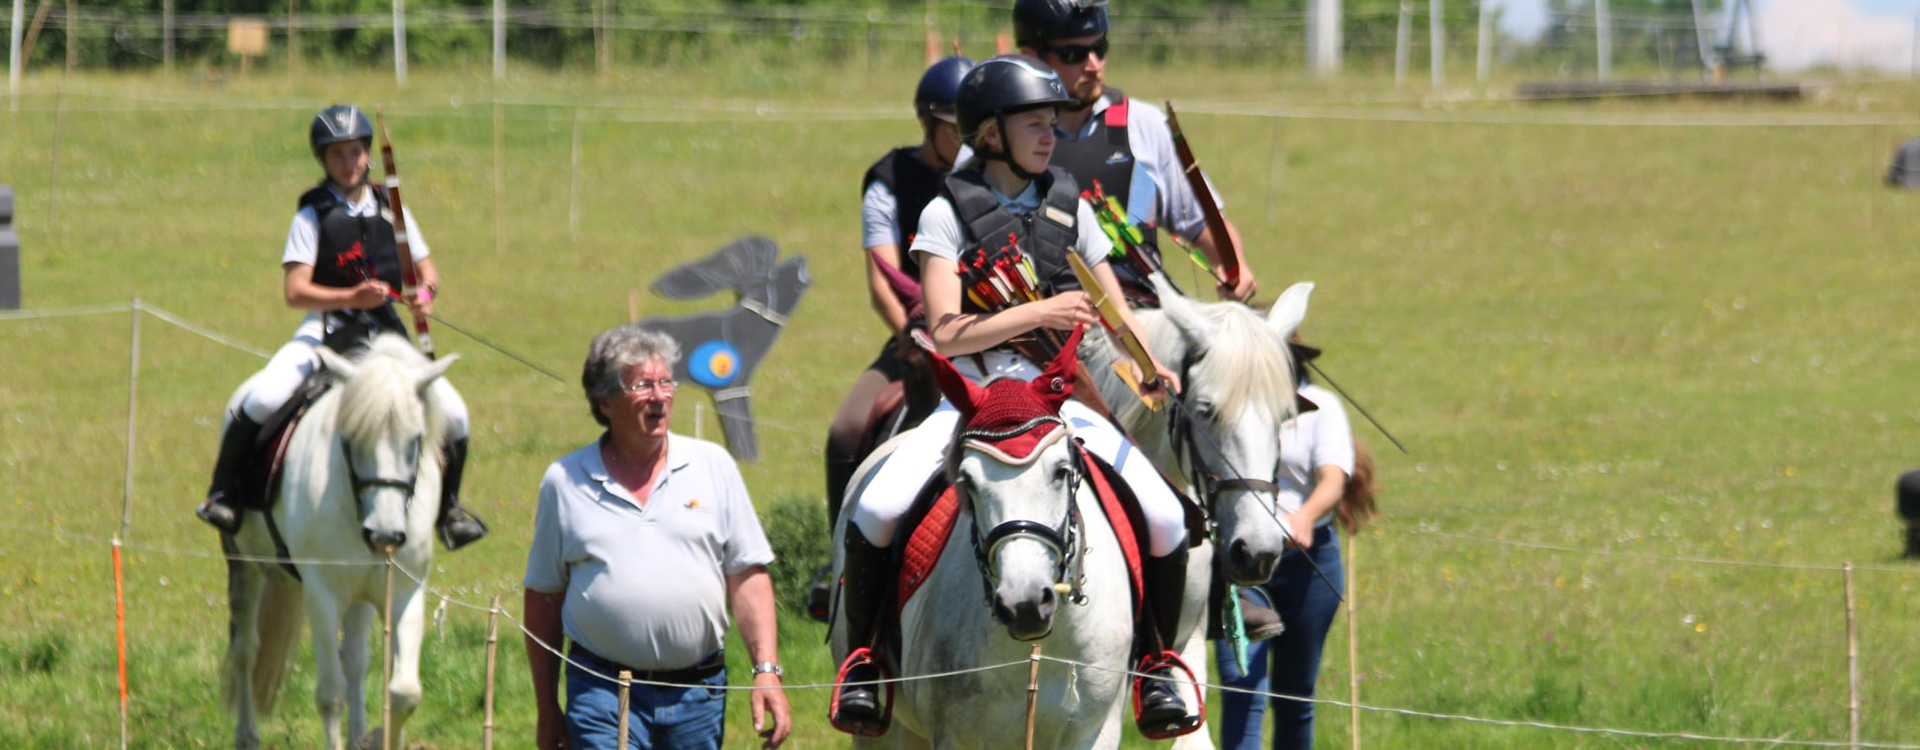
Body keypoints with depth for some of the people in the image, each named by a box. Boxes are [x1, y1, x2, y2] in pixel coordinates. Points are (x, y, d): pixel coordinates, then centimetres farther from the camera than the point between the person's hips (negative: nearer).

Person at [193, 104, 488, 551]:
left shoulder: (391, 209, 10)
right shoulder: (314, 215, -1)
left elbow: (426, 270, 16)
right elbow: (296, 291, -9)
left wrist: (425, 293, -8)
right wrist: (353, 297, -24)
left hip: (386, 334, 3)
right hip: (325, 330, -3)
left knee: (452, 413, -11)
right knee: (262, 400, -27)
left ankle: (447, 508, 14)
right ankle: (224, 491, -5)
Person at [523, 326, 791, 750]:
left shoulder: (714, 466, 6)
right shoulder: (565, 482, 3)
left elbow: (748, 578, 5)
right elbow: (543, 599, 8)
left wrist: (767, 671, -5)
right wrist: (547, 709, 8)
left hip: (698, 694, 2)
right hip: (603, 694, -2)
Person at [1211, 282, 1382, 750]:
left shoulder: (1320, 407, 2)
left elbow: (1334, 479, -12)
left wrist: (1305, 517, -33)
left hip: (1307, 557, 1)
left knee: (1295, 692, 10)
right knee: (1241, 682, -14)